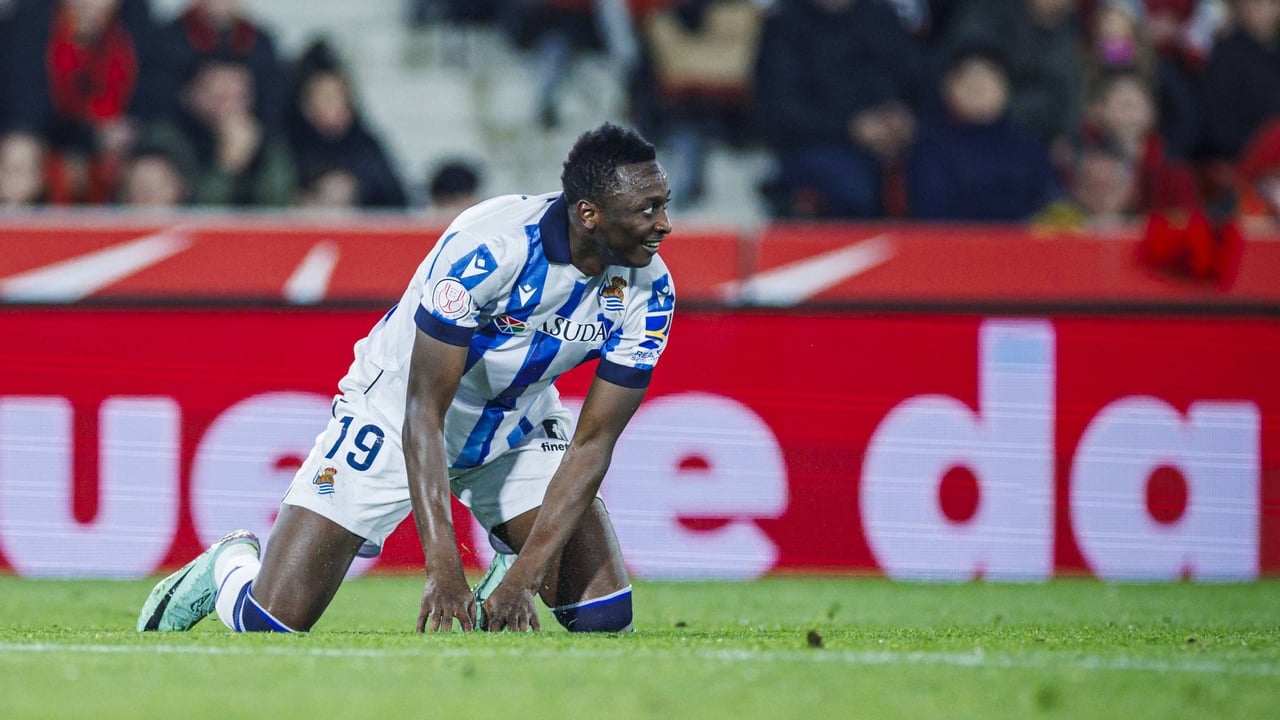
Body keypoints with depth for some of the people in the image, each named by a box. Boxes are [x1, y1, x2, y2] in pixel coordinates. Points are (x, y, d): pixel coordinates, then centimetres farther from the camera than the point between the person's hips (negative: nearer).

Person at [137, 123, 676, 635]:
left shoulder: (646, 290, -20)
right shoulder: (486, 246, -35)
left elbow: (592, 442, -17)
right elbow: (424, 412, -33)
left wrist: (523, 579, -26)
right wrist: (443, 571, -41)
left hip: (516, 430, 4)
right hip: (394, 416, -4)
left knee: (604, 615, -12)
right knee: (270, 623, -11)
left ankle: (508, 575, 21)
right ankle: (230, 565, 24)